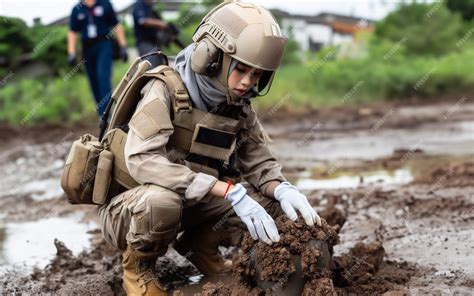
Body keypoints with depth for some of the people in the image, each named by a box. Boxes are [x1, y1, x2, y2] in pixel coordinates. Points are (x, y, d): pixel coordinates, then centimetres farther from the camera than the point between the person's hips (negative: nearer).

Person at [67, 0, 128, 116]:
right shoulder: (77, 10, 9)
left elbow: (117, 26, 7)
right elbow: (72, 33, 9)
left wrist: (123, 47, 1)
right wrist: (71, 53, -1)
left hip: (104, 46, -3)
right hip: (87, 49, 3)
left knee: (103, 77, -18)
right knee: (94, 83, 6)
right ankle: (101, 115, 15)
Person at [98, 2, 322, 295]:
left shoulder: (239, 109, -4)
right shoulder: (165, 90, -23)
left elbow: (260, 164, 2)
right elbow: (142, 160, -37)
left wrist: (283, 189, -23)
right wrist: (229, 191, -41)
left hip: (189, 205, 6)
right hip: (128, 209, -5)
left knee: (269, 196, -11)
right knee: (163, 199, -40)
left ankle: (199, 245, 10)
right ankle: (138, 265, -8)